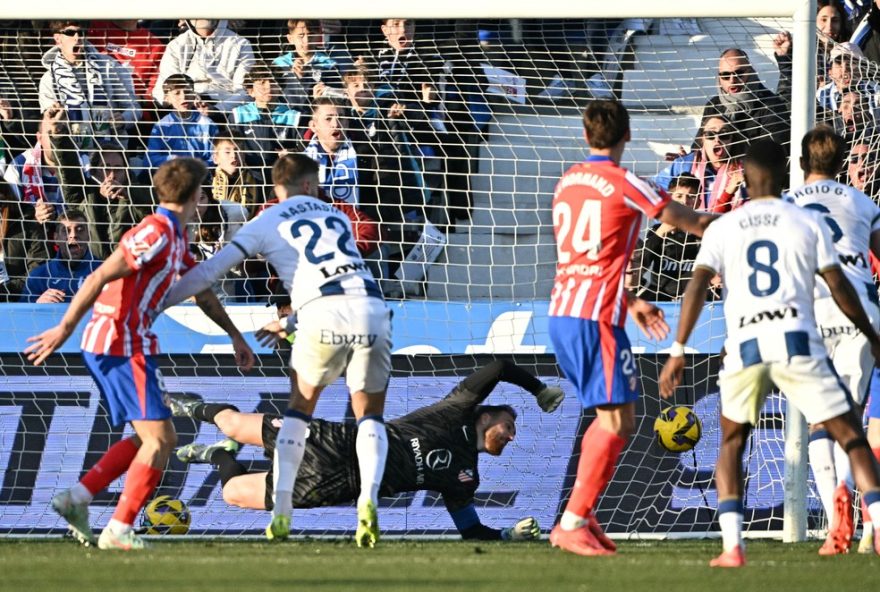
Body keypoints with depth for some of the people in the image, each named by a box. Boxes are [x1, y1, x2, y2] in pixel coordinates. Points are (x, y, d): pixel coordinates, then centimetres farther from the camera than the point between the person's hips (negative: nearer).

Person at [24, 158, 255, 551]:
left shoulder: (175, 237, 16)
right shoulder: (156, 233, -15)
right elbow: (100, 278, -21)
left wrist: (234, 335, 35)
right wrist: (65, 329, -22)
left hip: (106, 345, 10)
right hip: (123, 345, -10)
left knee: (151, 438, 16)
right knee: (160, 439, -9)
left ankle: (78, 497, 10)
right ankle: (119, 530, -10)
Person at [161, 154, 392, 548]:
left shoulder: (266, 223, 16)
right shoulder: (336, 216, 28)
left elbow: (210, 271, 13)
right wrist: (290, 323, 49)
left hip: (323, 315, -2)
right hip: (370, 305, 2)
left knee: (299, 409, 19)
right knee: (370, 415, 13)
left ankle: (281, 513, 10)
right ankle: (368, 502, -11)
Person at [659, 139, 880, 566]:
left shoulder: (722, 228, 12)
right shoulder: (808, 222, 9)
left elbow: (697, 285, 1)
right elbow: (838, 286, 7)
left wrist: (678, 351, -1)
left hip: (744, 346, 1)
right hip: (797, 339, -1)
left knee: (731, 444, 19)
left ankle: (732, 546, 2)